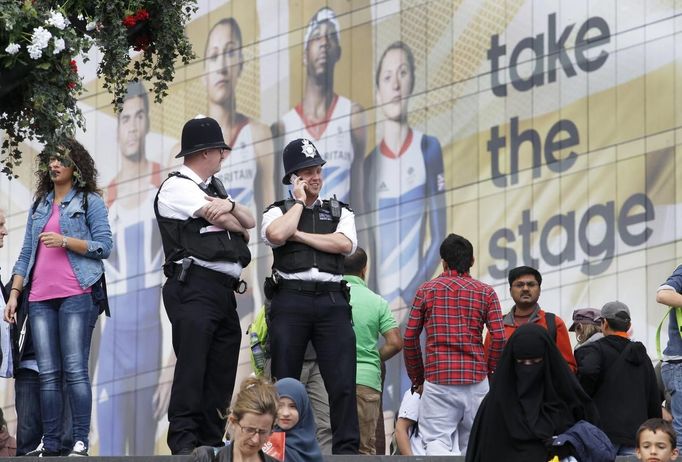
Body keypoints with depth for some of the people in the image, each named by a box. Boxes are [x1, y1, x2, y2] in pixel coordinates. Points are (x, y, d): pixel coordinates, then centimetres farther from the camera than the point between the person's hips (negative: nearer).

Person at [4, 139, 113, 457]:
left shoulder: (90, 202, 5)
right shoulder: (39, 206, 21)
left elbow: (104, 246, -3)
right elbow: (26, 254, 20)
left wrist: (64, 241, -13)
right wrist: (14, 293, 11)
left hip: (77, 295, -5)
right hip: (40, 299, 5)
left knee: (75, 369, -11)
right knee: (47, 373, 1)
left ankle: (81, 442, -12)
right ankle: (50, 443, 2)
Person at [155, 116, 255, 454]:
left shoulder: (215, 187, 24)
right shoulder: (177, 187, -3)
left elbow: (249, 223, 14)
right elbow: (233, 226, -8)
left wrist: (230, 206, -6)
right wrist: (239, 228, 14)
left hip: (225, 290, 9)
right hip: (194, 286, -9)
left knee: (222, 370, 6)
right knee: (192, 362, -13)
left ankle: (212, 441, 8)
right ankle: (183, 442, -15)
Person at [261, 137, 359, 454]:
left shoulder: (339, 212, 20)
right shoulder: (278, 211, 15)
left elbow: (345, 244, -1)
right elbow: (277, 234, -9)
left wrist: (297, 234, -1)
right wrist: (300, 202, 4)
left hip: (332, 300, 1)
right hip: (290, 300, -1)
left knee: (343, 383, -8)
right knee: (284, 382, 0)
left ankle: (346, 449, -9)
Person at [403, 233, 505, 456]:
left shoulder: (426, 290, 7)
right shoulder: (486, 293, 6)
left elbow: (410, 337, 7)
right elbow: (499, 338, -2)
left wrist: (417, 378, 17)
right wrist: (490, 373, 11)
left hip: (437, 378, -1)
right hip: (475, 379, 1)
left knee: (437, 441, -5)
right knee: (471, 445, 10)